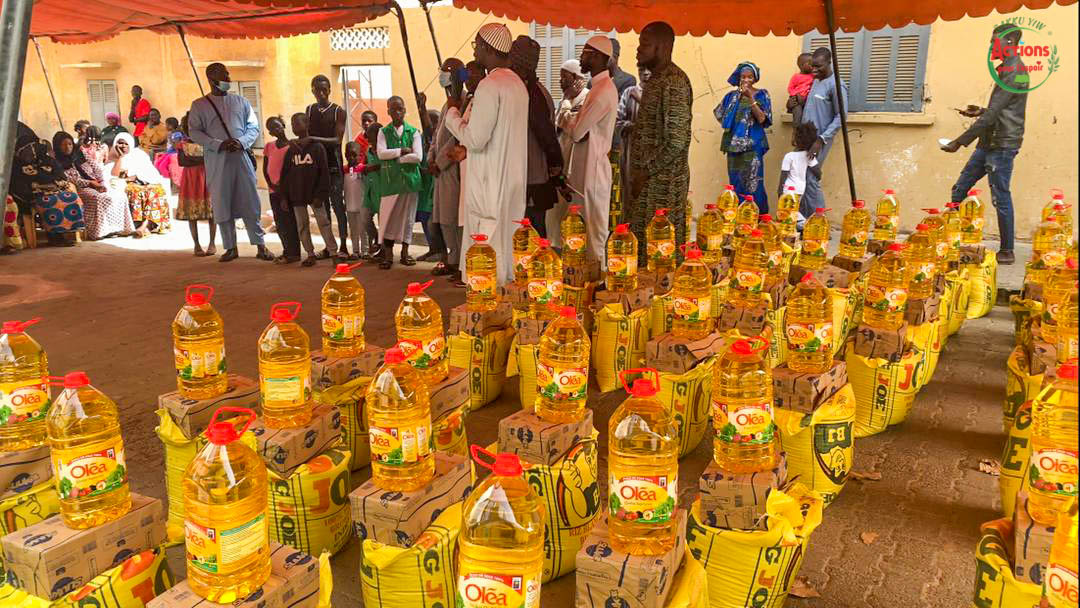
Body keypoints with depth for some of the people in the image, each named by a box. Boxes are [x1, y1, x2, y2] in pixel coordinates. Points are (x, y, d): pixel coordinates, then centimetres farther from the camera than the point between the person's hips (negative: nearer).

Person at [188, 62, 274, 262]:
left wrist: (242, 142, -10)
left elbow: (254, 127, 10)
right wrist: (218, 144, -13)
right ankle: (231, 247, 10)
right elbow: (194, 132, 1)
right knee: (222, 204, 1)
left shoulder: (240, 102, 15)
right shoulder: (199, 105, 9)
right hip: (216, 161, -1)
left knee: (250, 202, -2)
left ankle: (260, 245, 2)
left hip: (241, 157, 1)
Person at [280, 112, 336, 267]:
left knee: (323, 222, -3)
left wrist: (320, 194, -13)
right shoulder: (291, 149, 9)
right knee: (302, 225, 8)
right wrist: (284, 196, 3)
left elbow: (324, 172, -7)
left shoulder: (317, 146, -3)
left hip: (314, 194, -4)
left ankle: (333, 252, 0)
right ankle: (310, 254, 16)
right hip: (296, 195, 4)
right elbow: (285, 174, 9)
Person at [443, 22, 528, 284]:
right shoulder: (518, 83, 13)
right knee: (509, 248, 14)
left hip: (489, 184, -9)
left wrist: (453, 113, -3)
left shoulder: (489, 85, -15)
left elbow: (475, 139, -18)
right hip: (514, 182, 9)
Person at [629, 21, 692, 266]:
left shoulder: (673, 82, -15)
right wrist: (640, 172, 14)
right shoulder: (655, 79, 15)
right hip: (648, 180, 10)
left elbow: (677, 141, -21)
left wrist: (646, 171, -15)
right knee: (642, 245, 13)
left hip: (663, 182, -9)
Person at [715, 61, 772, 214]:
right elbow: (720, 115, 19)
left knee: (753, 182, -9)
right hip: (734, 144, 3)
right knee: (735, 181, 3)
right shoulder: (732, 96, 11)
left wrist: (750, 98, -15)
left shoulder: (761, 95, 3)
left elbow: (762, 118, -10)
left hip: (752, 145, -3)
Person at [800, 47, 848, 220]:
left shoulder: (836, 85, -12)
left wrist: (821, 139, -20)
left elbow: (840, 117, -14)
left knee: (811, 180, -9)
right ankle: (803, 220, 15)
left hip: (818, 140, -8)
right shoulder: (814, 81, 14)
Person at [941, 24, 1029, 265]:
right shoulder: (1009, 70, 18)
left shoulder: (1014, 71, -13)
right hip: (989, 144, 10)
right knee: (959, 190, 8)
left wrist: (960, 141, -20)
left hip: (1002, 145, -10)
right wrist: (981, 112, 16)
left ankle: (1007, 251, 6)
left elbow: (993, 114, -20)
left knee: (1000, 198, -3)